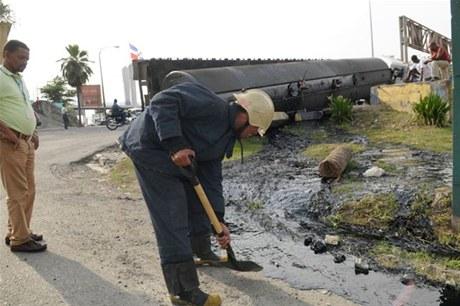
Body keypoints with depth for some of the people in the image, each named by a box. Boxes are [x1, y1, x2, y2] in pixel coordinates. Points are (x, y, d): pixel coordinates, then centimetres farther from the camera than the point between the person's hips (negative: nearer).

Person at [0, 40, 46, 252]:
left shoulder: (18, 79, 17)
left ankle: (17, 232, 24)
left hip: (26, 142, 9)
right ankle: (19, 239, 5)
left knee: (28, 191, 13)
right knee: (18, 193, -4)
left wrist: (33, 132, 12)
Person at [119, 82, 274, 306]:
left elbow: (211, 177, 9)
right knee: (171, 218, -11)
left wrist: (218, 220, 5)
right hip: (150, 147, -10)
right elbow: (163, 101, -27)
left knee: (196, 198, 19)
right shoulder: (212, 106, -19)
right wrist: (175, 144, -33)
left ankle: (201, 252, 40)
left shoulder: (225, 137, 10)